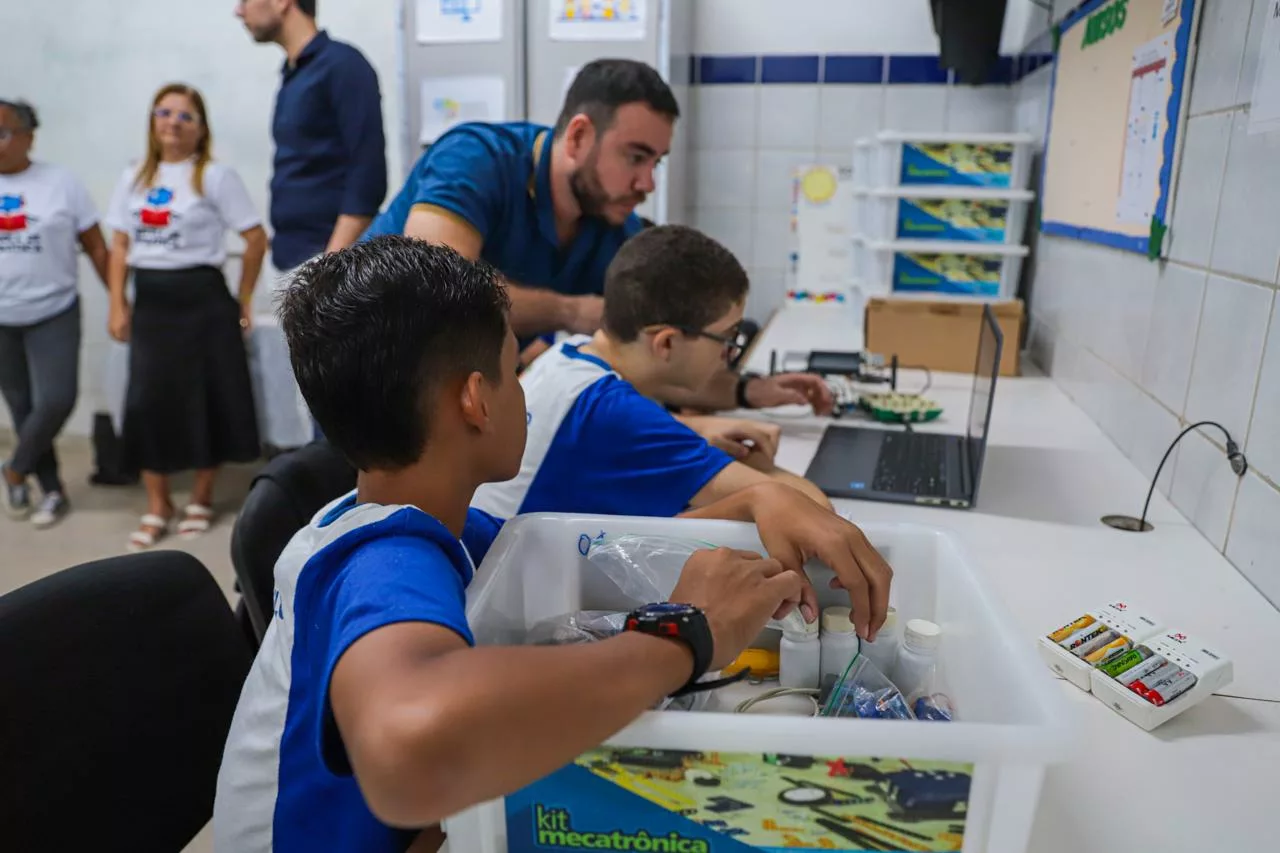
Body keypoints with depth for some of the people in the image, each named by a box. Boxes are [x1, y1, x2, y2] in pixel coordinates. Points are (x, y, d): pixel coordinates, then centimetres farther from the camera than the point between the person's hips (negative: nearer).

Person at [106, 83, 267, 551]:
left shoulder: (216, 176, -4)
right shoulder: (133, 178, 11)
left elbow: (256, 239, -6)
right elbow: (120, 245, 11)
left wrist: (242, 300, -4)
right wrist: (118, 305, 4)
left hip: (200, 298, -4)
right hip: (150, 301, 4)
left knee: (206, 400, 2)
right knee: (148, 402, 3)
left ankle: (201, 499, 20)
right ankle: (157, 507, 18)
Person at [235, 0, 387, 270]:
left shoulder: (342, 64, -9)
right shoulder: (293, 75, 16)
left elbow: (368, 176, -17)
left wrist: (333, 261, -21)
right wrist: (284, 244, 15)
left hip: (328, 258, -8)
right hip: (296, 260, 8)